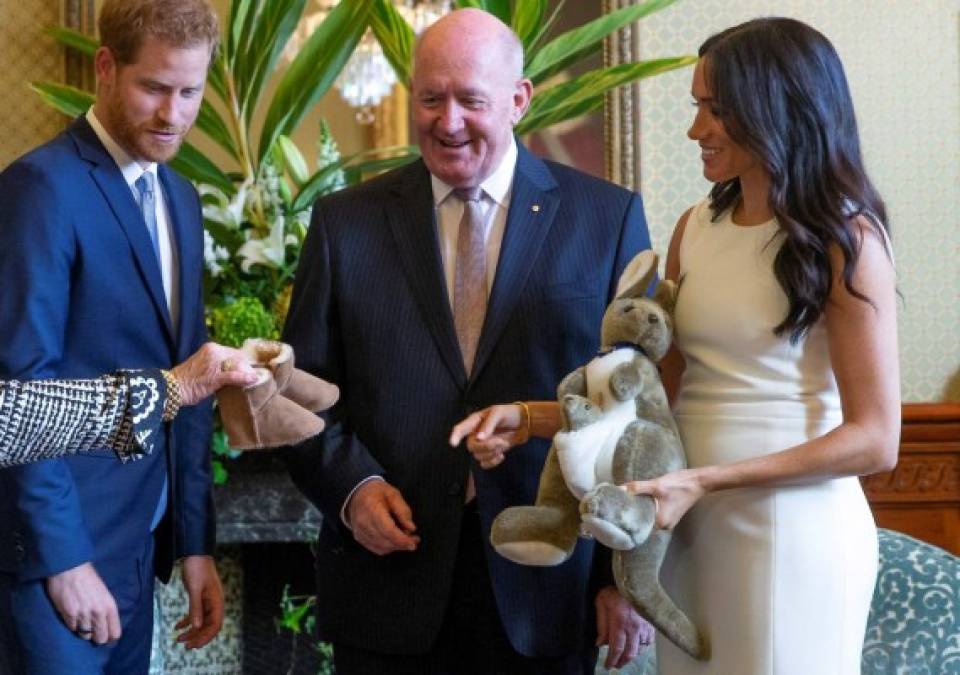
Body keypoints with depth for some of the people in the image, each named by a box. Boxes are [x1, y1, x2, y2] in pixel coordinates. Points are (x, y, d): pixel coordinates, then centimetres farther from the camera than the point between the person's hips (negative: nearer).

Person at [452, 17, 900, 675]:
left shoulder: (843, 238, -8)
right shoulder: (696, 230, 10)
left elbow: (875, 439, -12)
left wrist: (705, 480, -19)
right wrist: (530, 420, -3)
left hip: (794, 530, -5)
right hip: (694, 529, 5)